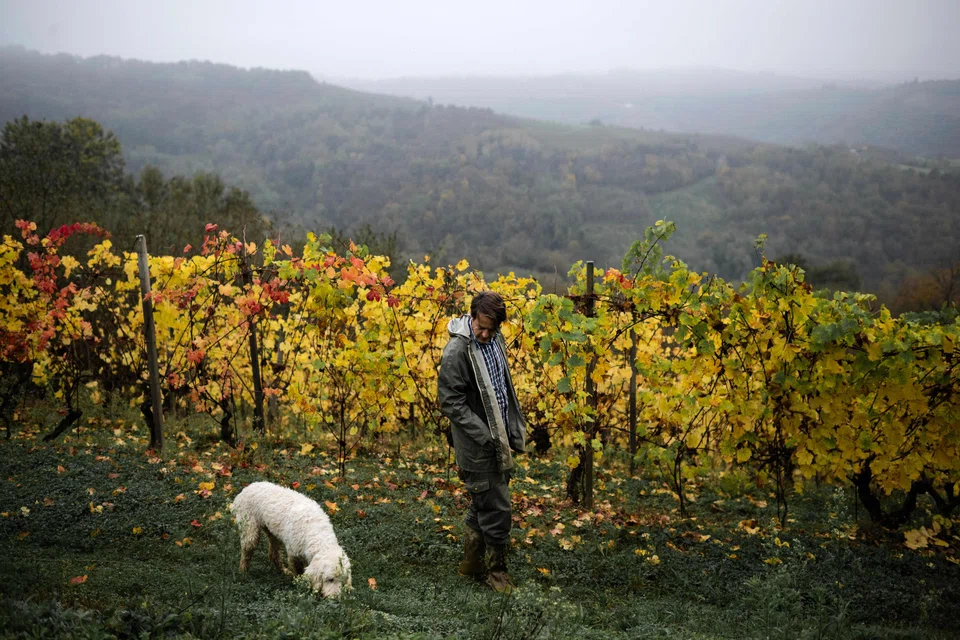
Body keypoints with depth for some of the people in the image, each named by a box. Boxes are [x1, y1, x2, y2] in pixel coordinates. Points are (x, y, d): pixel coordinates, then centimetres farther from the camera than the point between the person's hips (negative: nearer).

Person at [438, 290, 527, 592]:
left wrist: (514, 429, 14)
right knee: (496, 508, 0)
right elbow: (451, 402, -20)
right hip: (480, 446, -8)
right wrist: (486, 436, -21)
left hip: (499, 440, 8)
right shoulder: (457, 350, -20)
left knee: (482, 504, 19)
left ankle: (472, 562, 33)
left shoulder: (494, 339, 6)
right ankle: (496, 569, 17)